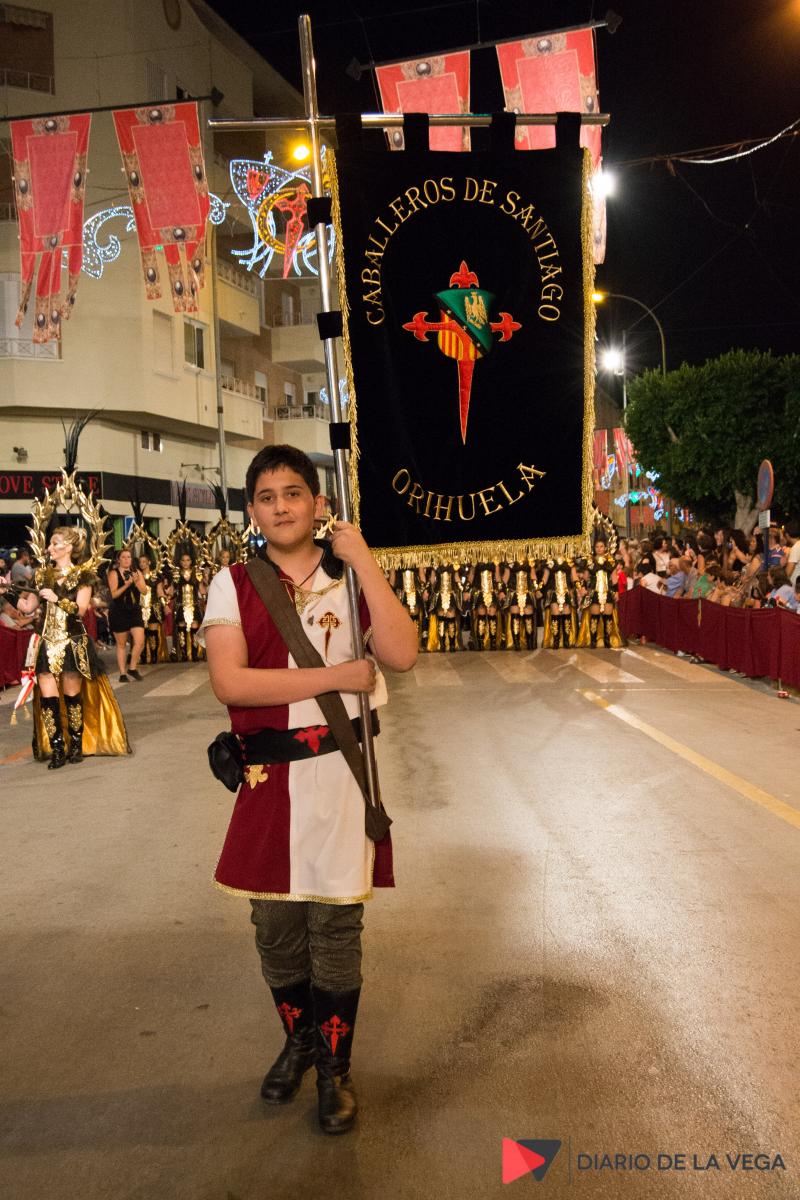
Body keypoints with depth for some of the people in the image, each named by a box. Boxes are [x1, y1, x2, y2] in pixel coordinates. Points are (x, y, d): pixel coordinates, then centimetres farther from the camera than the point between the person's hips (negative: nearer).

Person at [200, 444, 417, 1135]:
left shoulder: (351, 577, 1)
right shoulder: (233, 584, -1)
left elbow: (401, 655, -14)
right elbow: (229, 681, -14)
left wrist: (363, 559, -16)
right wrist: (336, 676, -16)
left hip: (339, 773, -1)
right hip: (267, 775, 1)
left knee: (335, 927, 6)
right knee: (275, 926, 14)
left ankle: (335, 1067, 28)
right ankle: (299, 1039, 40)